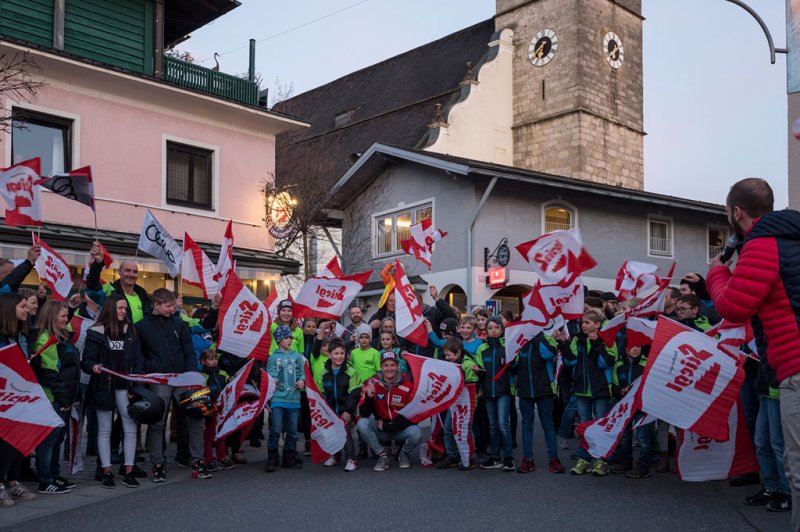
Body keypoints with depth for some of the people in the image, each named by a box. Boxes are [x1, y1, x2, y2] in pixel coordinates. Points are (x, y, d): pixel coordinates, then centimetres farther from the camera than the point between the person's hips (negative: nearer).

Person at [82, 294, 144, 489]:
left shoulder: (131, 331, 8)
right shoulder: (96, 333, -1)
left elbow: (138, 359, 7)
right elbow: (87, 360, -3)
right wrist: (93, 367, -26)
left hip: (125, 386, 2)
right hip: (103, 386, -2)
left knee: (130, 429, -2)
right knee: (104, 430, 6)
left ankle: (128, 472, 5)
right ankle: (107, 472, 13)